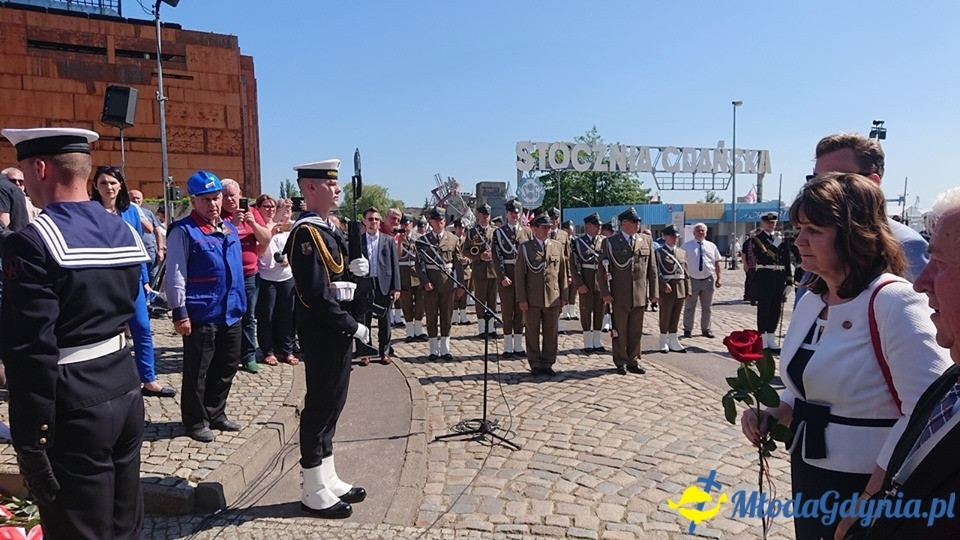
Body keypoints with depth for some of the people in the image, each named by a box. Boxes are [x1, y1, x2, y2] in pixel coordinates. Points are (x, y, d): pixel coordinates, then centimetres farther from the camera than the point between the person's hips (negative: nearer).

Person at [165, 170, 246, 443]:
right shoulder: (184, 231, -10)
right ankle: (195, 421, 20)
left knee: (226, 368, 16)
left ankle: (215, 414, 32)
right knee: (197, 372, 6)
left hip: (231, 313, 7)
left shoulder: (230, 229, 11)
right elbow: (174, 275, -13)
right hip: (200, 315, -7)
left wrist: (240, 303, 16)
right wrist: (179, 312, -16)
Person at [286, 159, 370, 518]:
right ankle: (314, 492, 14)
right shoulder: (307, 232, -18)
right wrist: (352, 326, -19)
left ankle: (328, 479, 29)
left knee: (332, 403, 16)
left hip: (336, 329, 10)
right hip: (323, 332, -10)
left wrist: (353, 270, -2)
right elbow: (316, 293, -23)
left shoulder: (329, 229, 13)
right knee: (321, 405, 0)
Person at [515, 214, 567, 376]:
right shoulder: (525, 248, 2)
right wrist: (521, 299, -7)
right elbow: (519, 275, -1)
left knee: (551, 333, 6)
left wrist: (563, 296, 6)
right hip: (532, 299, -2)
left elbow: (563, 273, 11)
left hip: (553, 298, 2)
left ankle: (547, 363, 18)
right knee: (532, 333, 6)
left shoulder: (558, 246, 9)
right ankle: (535, 364, 17)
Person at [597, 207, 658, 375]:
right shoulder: (610, 242, -2)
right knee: (620, 330, 6)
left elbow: (652, 269, 9)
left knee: (636, 330, 10)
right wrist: (605, 292, -8)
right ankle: (621, 362, 19)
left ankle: (633, 361, 22)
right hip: (619, 296, -3)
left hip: (640, 296, 3)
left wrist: (654, 292, 6)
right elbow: (602, 269, -3)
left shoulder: (647, 241, 9)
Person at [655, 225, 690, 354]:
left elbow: (685, 271, 14)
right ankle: (664, 342, 14)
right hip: (666, 289, -5)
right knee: (665, 316, 3)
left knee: (676, 317, 11)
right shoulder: (659, 252, -4)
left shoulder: (682, 252, 14)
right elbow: (657, 272, -10)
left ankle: (673, 342, 19)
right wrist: (664, 285, -19)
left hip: (680, 289, 5)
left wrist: (688, 288, 8)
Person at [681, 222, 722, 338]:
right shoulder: (687, 246, -1)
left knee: (707, 307, 12)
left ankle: (706, 329, 25)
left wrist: (718, 278, 5)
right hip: (692, 280, -3)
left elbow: (717, 263, 10)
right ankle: (687, 329, 15)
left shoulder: (711, 246, 7)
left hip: (708, 280, 3)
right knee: (689, 307, 4)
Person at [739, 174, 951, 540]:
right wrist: (774, 413, -4)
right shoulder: (810, 302, 4)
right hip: (808, 476, 7)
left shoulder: (893, 301, -19)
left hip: (867, 488, -7)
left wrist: (868, 508, -21)